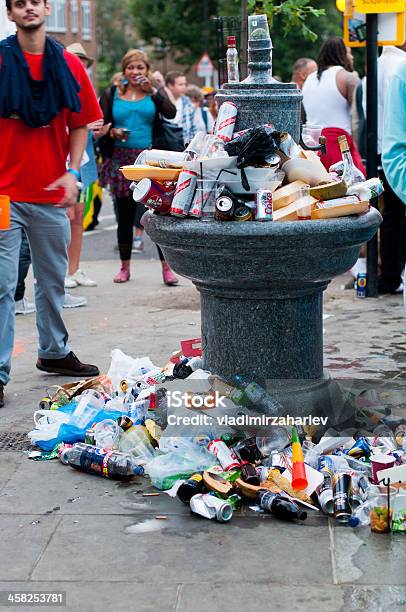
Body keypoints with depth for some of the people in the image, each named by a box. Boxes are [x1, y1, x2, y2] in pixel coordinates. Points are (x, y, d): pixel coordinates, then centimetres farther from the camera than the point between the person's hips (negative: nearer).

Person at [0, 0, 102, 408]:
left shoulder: (69, 65, 6)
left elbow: (79, 124, 10)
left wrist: (72, 172, -2)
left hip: (50, 193, 4)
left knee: (53, 280, 16)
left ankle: (54, 352, 33)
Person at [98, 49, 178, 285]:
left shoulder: (155, 92, 8)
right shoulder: (112, 94, 10)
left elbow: (171, 113, -10)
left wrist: (152, 91, -16)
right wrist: (113, 132, -10)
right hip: (122, 161, 1)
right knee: (125, 215, 6)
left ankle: (167, 266, -2)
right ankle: (125, 267, 17)